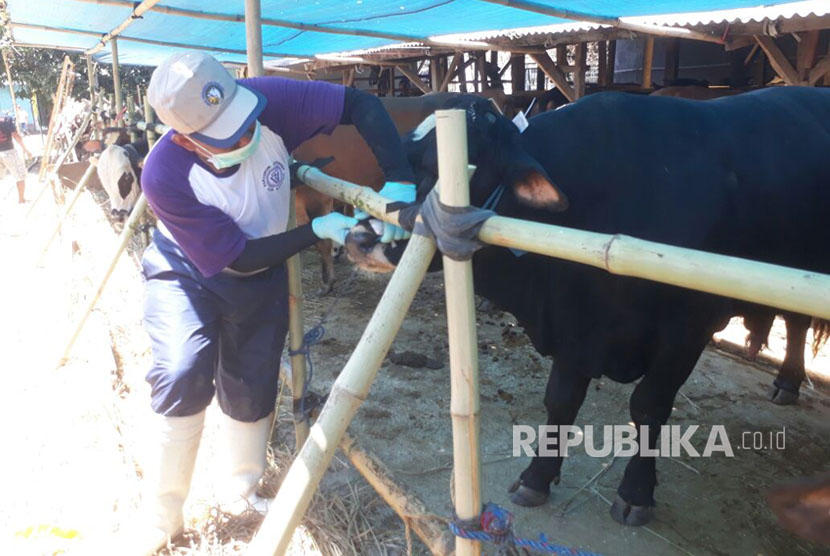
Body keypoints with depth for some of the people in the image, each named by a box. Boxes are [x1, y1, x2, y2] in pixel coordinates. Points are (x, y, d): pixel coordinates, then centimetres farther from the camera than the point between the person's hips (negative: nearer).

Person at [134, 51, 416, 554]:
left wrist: (399, 183, -37)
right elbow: (240, 260, -28)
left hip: (262, 276, 3)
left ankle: (240, 495, 34)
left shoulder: (265, 101, -29)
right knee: (183, 377, -22)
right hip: (187, 272, -2)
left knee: (252, 392, 6)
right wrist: (319, 230, -30)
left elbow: (363, 105, -25)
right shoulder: (164, 176, -33)